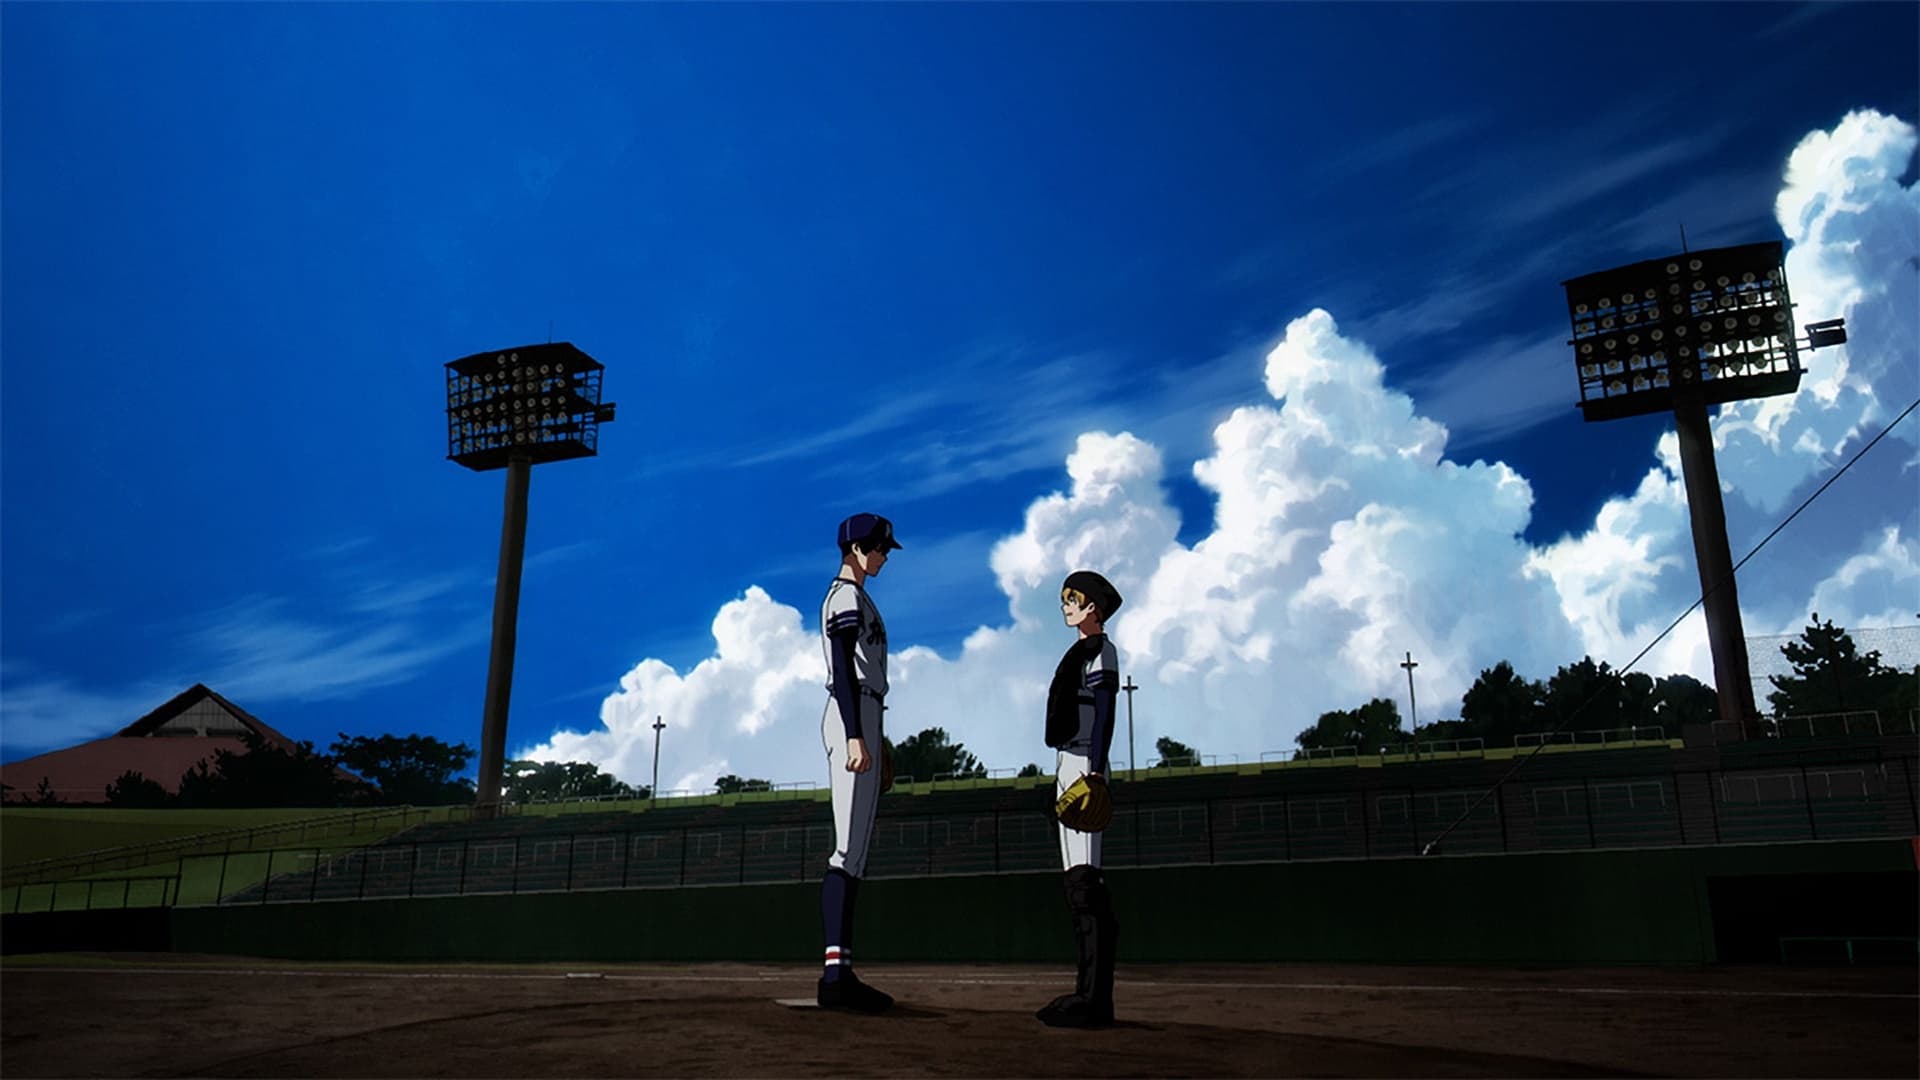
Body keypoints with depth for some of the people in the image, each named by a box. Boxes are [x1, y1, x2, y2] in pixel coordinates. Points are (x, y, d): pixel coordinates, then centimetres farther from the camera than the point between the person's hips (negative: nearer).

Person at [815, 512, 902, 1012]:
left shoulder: (854, 596, 25)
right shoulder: (846, 595, -5)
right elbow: (843, 669, -16)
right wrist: (856, 735, -24)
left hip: (860, 720, 10)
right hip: (853, 717, -10)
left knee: (855, 848, 5)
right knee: (849, 847, -15)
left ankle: (840, 972, 5)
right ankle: (836, 970, -18)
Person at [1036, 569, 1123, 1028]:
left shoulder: (1100, 650, -4)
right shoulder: (1080, 653, 24)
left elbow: (1103, 712, -15)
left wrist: (1095, 770, -24)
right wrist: (1073, 773, 20)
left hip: (1084, 765, -11)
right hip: (1069, 766, 11)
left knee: (1085, 877, -15)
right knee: (1079, 879, 9)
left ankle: (1094, 999, -16)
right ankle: (1089, 991, 13)